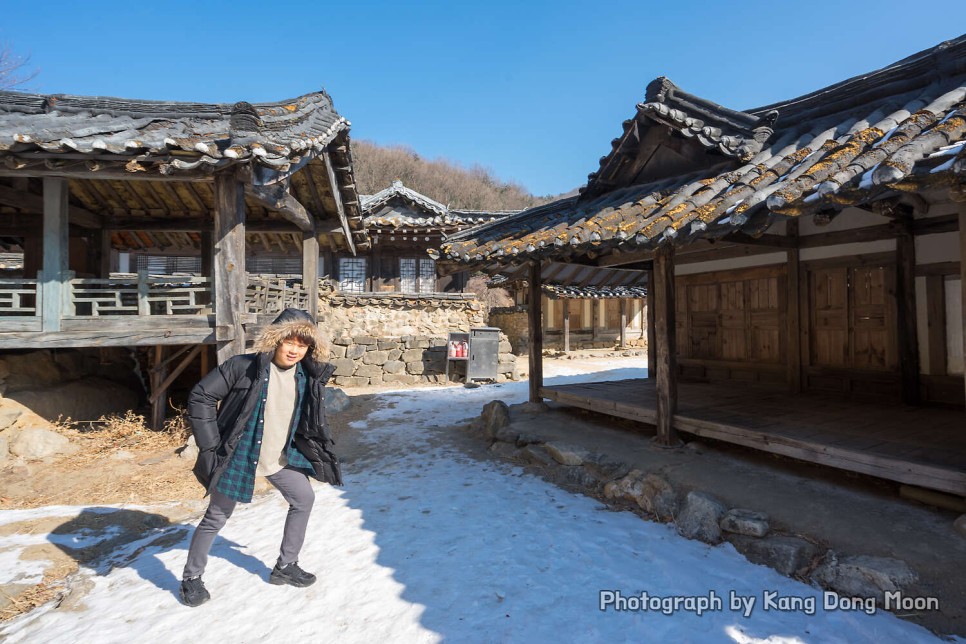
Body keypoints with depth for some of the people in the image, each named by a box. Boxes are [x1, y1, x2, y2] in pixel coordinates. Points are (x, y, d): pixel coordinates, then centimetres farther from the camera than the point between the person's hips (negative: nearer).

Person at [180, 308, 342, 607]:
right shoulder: (243, 367, -21)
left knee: (304, 499, 9)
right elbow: (200, 398, -15)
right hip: (239, 456, -5)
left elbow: (312, 419, 11)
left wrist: (320, 450, 5)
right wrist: (211, 446, -15)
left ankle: (285, 566, 27)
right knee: (216, 517, 7)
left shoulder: (306, 377, -5)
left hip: (280, 457, 6)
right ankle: (192, 577, 32)